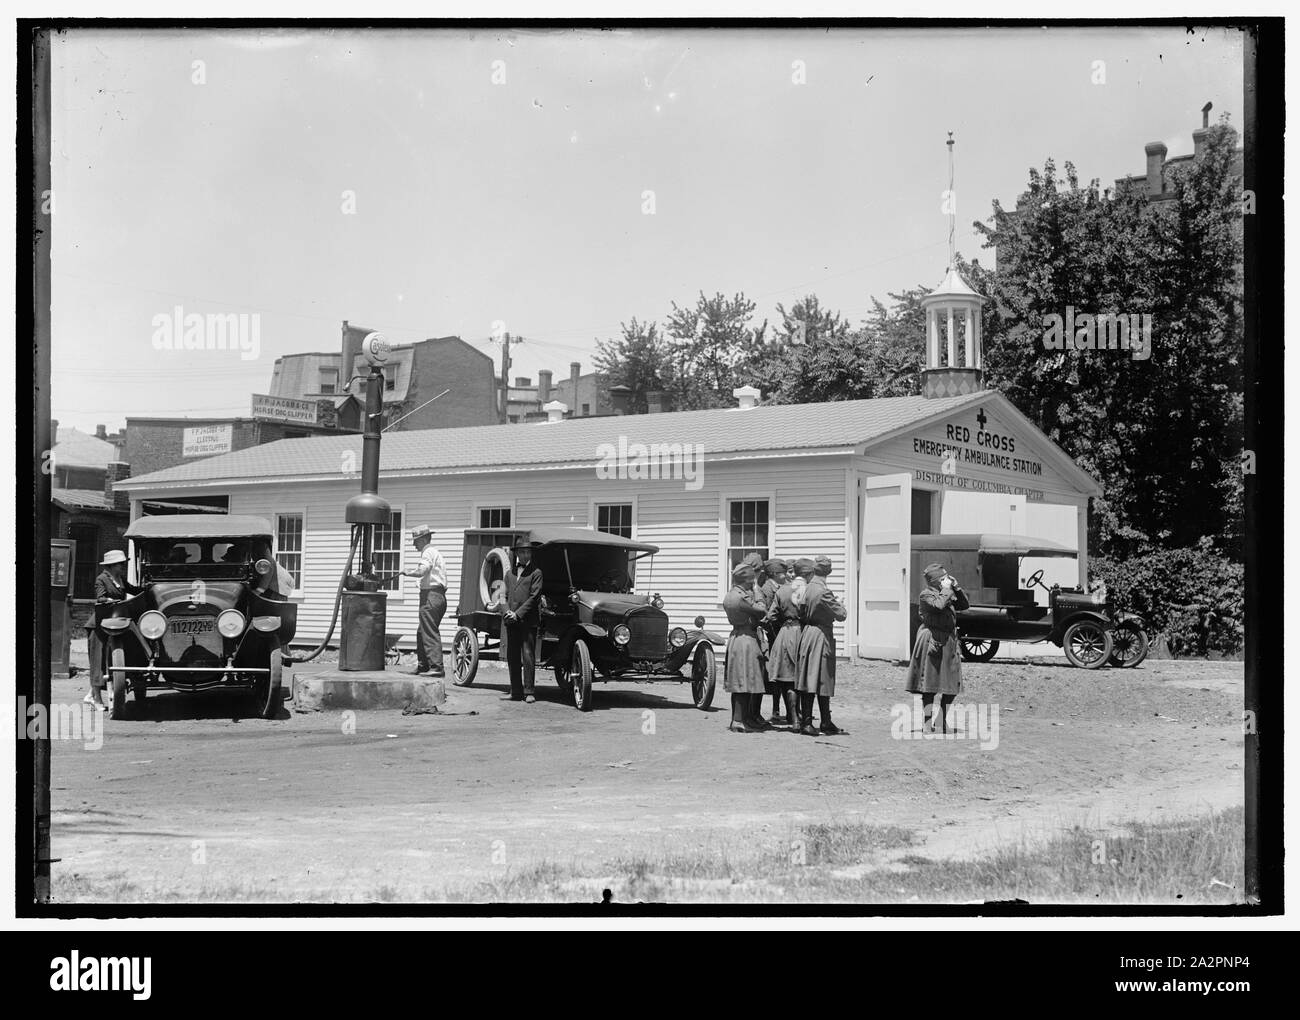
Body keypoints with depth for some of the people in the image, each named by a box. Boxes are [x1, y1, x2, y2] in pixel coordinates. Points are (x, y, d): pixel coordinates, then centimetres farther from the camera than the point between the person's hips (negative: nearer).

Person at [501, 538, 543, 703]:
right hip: (510, 622, 5)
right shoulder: (509, 574, 19)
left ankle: (528, 692, -6)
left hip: (528, 621, -5)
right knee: (512, 658, 6)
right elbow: (504, 596, 13)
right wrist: (507, 612, -7)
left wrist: (518, 614, -12)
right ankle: (516, 692, 13)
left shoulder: (535, 573, 3)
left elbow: (534, 597, -6)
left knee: (527, 656, -8)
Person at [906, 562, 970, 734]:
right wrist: (946, 590, -12)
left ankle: (942, 720, 21)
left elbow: (965, 605, 12)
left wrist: (956, 587, 4)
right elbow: (938, 605, -24)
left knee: (952, 686, 7)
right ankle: (927, 724, 0)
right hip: (932, 641, -8)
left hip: (949, 642, 8)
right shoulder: (926, 594, -6)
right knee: (930, 686, -4)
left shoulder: (948, 594, 17)